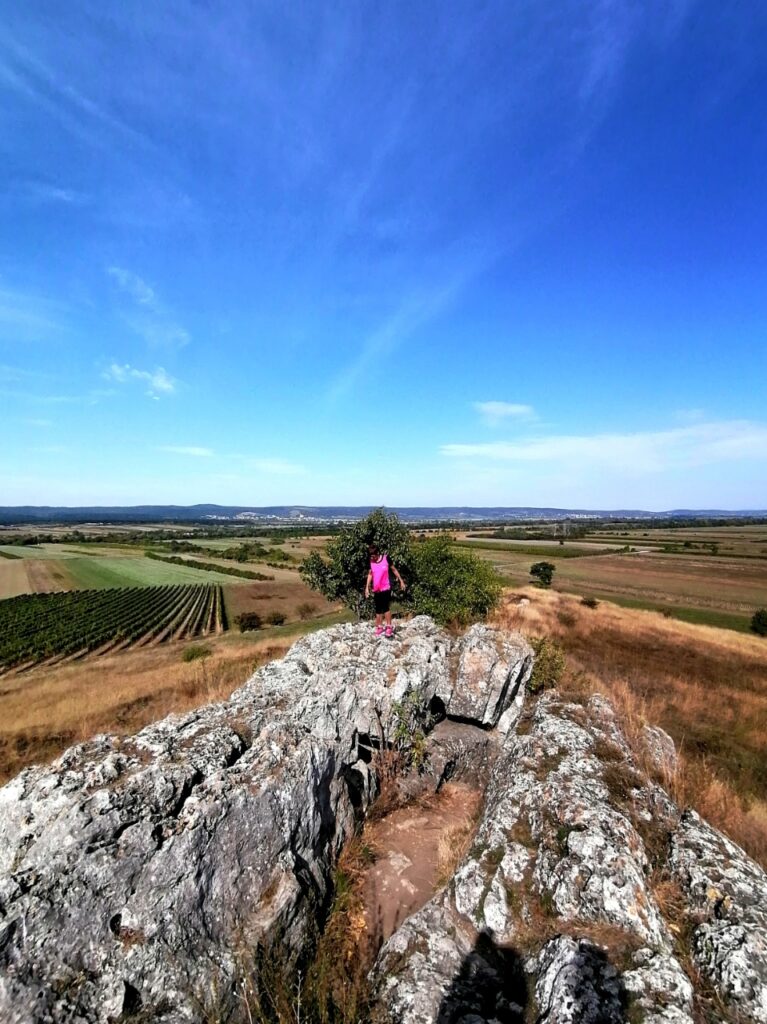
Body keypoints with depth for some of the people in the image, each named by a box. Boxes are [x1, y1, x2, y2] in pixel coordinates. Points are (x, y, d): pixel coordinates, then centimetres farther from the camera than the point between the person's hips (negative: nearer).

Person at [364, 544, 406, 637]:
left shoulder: (385, 558, -10)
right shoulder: (371, 562, -2)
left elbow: (394, 570, 1)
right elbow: (370, 574, 7)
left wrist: (401, 581, 3)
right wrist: (367, 588, 3)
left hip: (386, 588, -3)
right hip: (376, 589, 3)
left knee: (385, 607, -7)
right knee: (378, 609, 9)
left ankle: (389, 627, 4)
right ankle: (379, 627, 21)